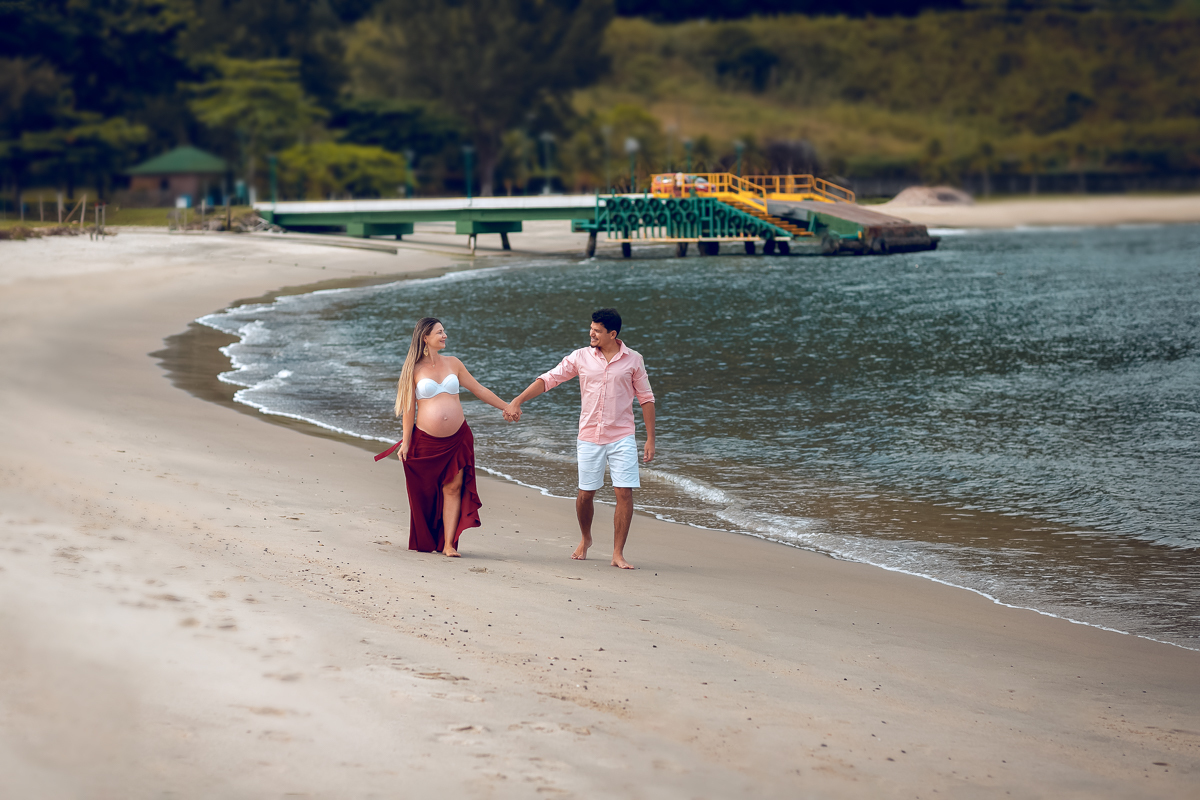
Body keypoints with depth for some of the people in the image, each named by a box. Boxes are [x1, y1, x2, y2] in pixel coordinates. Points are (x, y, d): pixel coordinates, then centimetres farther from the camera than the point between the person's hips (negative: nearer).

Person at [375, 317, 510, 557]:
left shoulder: (452, 364, 9)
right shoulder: (415, 369, 0)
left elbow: (478, 389, 15)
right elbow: (409, 408, 0)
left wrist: (506, 407, 14)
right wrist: (406, 442, -2)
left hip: (457, 438, 2)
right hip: (426, 440, -2)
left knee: (453, 488, -4)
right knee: (425, 492, 4)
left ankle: (448, 544, -3)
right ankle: (425, 543, 20)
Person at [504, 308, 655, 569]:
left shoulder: (633, 360, 0)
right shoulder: (581, 357, 1)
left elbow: (646, 398, 4)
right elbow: (549, 379, 2)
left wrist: (650, 439, 0)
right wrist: (518, 401, -7)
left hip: (622, 438, -1)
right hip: (590, 437, 1)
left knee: (625, 493, -9)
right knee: (585, 494, 6)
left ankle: (618, 554, -1)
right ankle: (585, 539, 33)